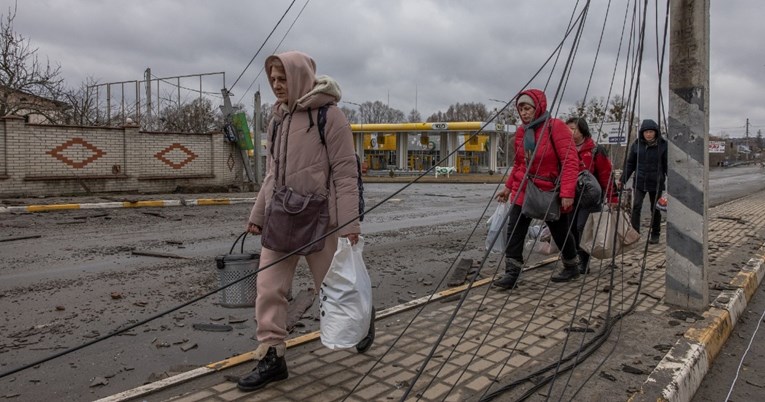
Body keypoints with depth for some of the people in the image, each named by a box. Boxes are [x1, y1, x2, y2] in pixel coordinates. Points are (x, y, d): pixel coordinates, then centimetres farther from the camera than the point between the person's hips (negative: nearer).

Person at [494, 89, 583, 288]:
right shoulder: (521, 131, 4)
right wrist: (508, 186, 15)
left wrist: (567, 192, -28)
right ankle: (511, 273, -3)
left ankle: (571, 267, 35)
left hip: (551, 191, -5)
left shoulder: (556, 126, -16)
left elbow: (570, 161, -21)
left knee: (560, 232, 12)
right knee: (514, 230, -7)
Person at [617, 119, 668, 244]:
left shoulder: (663, 145, -5)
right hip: (639, 182, 1)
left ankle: (655, 234, 25)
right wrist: (622, 180, 3)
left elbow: (667, 165, -3)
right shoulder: (636, 145, 1)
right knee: (636, 207, -12)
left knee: (655, 210, 10)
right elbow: (630, 164, 6)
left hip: (656, 183, -1)